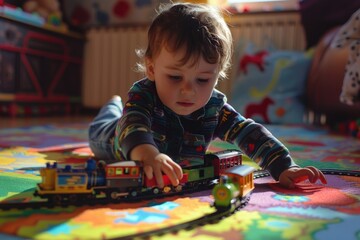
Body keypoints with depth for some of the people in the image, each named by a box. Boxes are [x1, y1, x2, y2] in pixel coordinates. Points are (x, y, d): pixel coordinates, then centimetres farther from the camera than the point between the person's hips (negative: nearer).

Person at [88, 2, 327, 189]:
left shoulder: (215, 108, -36)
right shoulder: (143, 96, -46)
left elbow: (251, 134, -38)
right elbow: (132, 125, -64)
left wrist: (284, 168, -51)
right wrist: (149, 154, -87)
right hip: (125, 146, -2)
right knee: (99, 135, 33)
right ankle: (115, 106, 62)